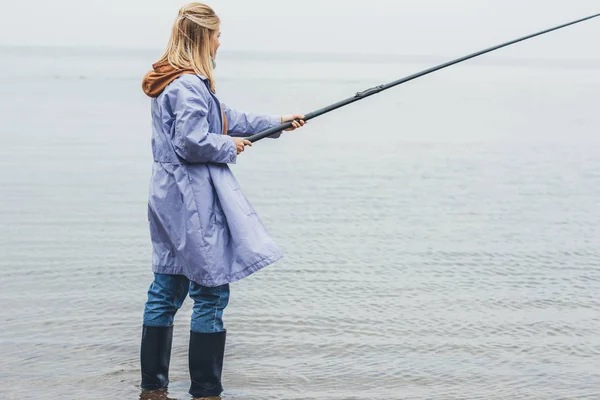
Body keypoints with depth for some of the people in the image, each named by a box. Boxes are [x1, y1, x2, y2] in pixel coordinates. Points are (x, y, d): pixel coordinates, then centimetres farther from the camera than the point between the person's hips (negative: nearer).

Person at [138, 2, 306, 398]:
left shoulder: (179, 82, 15)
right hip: (194, 202, -11)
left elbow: (225, 117, 23)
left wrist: (277, 123, 24)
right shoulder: (189, 86, -17)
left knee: (166, 291, 13)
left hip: (172, 198, 11)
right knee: (211, 293, -2)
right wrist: (230, 147, -7)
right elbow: (192, 142, -24)